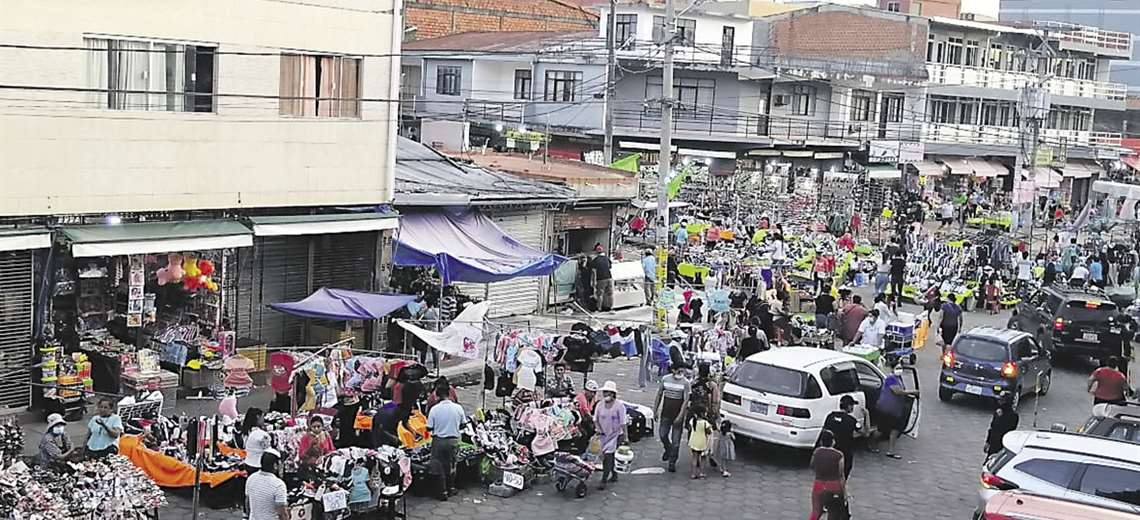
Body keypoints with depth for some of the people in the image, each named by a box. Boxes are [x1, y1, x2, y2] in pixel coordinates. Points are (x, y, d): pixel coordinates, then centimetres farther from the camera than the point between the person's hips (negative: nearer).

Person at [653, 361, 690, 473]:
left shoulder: (685, 382, -10)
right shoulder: (665, 379, -1)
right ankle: (668, 450, 39)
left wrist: (680, 416, -18)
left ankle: (672, 462, 10)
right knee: (663, 435, 9)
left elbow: (686, 400, -12)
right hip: (666, 414, 3)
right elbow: (659, 395, 8)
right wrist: (655, 410, 7)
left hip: (678, 415, -3)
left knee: (676, 440, 0)